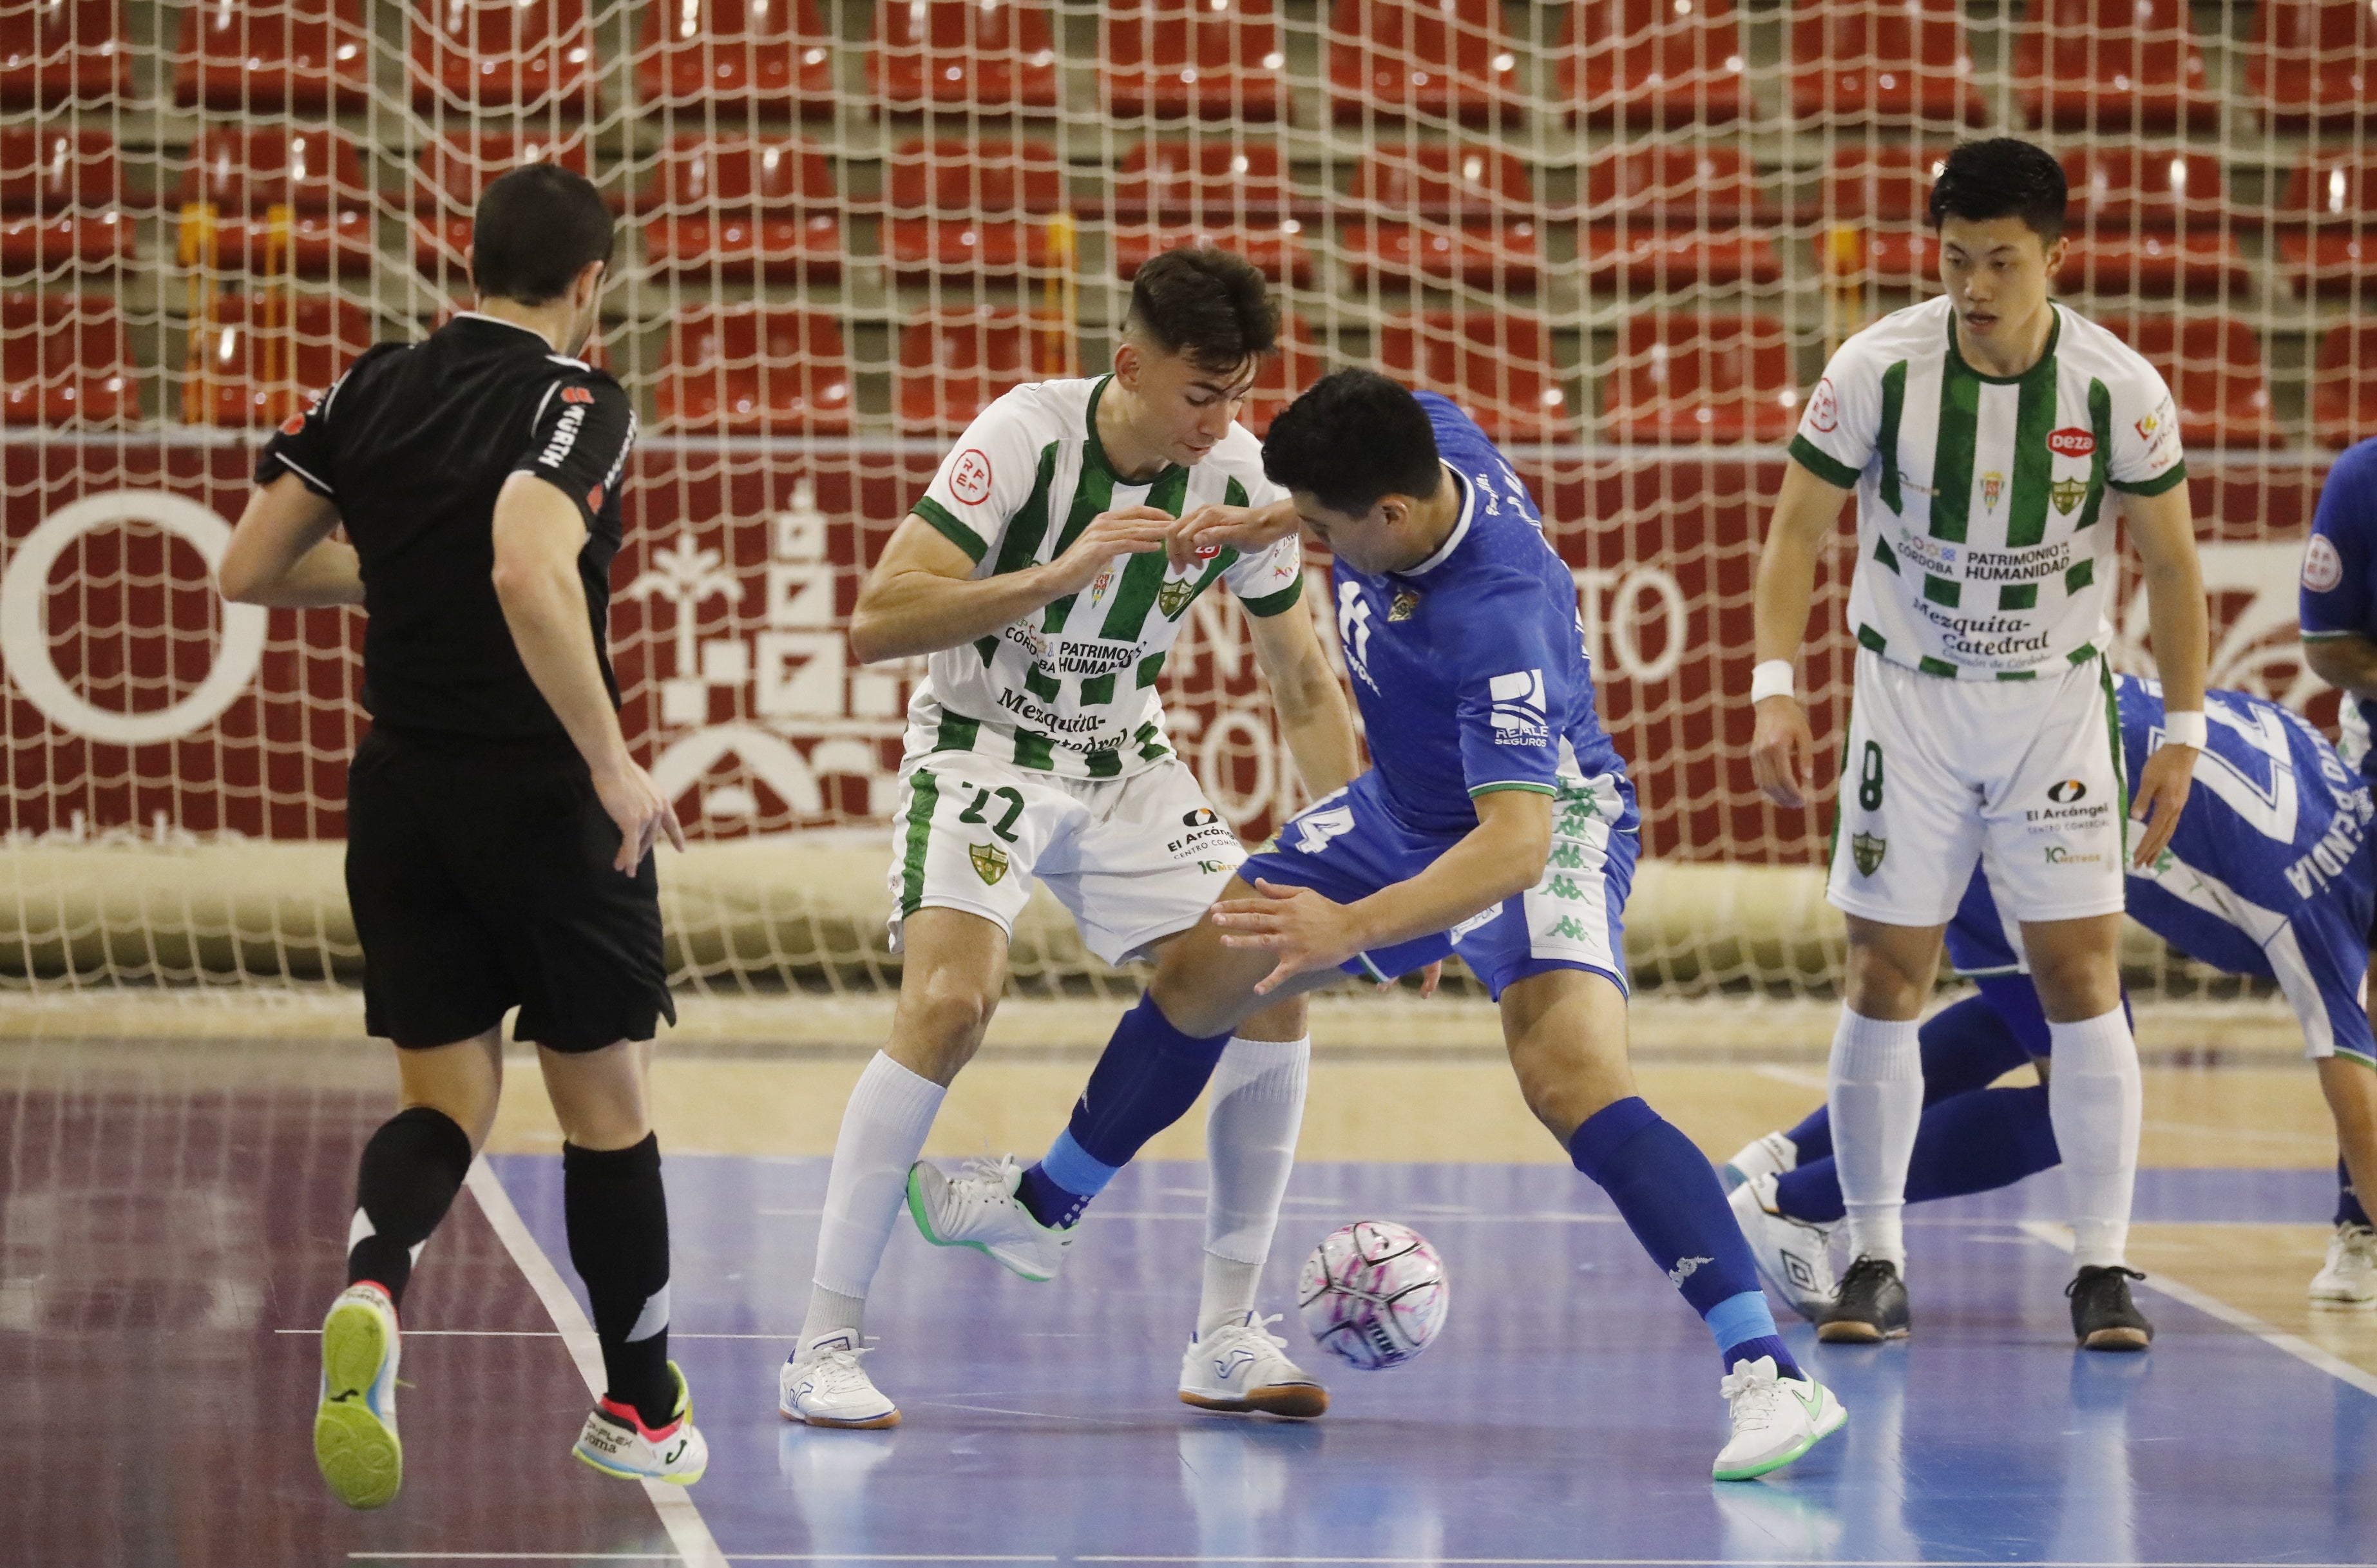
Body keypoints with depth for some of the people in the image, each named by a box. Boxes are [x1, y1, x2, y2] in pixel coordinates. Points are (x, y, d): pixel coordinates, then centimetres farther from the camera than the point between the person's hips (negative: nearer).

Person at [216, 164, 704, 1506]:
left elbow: (251, 571, 6)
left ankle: (373, 1284, -22)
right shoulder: (579, 401, -13)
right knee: (606, 1107, 12)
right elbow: (531, 574, -31)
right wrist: (613, 762, -24)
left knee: (447, 1104, 10)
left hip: (403, 793, 5)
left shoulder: (375, 389, 4)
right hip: (544, 794, -5)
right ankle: (642, 1410, 23)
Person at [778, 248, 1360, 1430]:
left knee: (1271, 1001, -7)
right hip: (979, 753, -5)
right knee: (952, 1002, -27)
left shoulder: (1241, 481, -10)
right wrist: (1058, 575, -39)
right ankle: (826, 1346, -19)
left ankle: (1226, 1338, 7)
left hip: (1125, 767, 5)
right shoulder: (1024, 437, -23)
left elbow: (1303, 690, 2)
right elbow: (876, 624, -29)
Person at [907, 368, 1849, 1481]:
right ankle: (1046, 1204, 43)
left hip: (1542, 823, -9)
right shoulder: (1424, 434, -20)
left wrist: (1352, 929, -55)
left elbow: (1516, 843, -47)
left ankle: (1770, 1377, -32)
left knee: (1572, 1079, -32)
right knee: (1194, 980, 17)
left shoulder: (1497, 618, -41)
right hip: (1404, 811, 9)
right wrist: (1271, 523, 2)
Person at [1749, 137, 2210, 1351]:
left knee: (2082, 979, -6)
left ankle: (2102, 1269, 1)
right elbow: (1799, 530, -4)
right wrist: (1774, 688, -15)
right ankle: (1875, 1262, 8)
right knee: (1883, 983, -2)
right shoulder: (1878, 370, -13)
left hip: (2058, 705, 0)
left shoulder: (2117, 388, -13)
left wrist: (2182, 735, -3)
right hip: (1908, 702, 0)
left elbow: (2170, 564, -1)